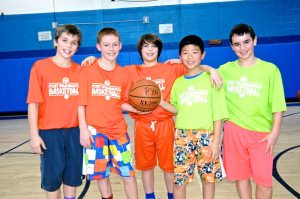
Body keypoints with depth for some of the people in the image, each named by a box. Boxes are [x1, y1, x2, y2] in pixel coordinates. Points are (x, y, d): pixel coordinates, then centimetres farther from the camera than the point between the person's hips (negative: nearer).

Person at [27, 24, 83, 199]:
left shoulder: (80, 70, 2)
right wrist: (34, 135, -11)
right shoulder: (40, 67, -6)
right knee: (52, 177, 10)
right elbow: (33, 103, -8)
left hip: (74, 131, 3)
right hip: (49, 132, -2)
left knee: (73, 176, 15)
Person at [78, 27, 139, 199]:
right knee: (101, 174, 11)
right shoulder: (88, 71, -4)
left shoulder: (124, 74, 3)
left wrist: (138, 109, -10)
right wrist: (83, 129, -9)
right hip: (95, 131, -1)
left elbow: (122, 103, 7)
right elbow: (81, 102, -4)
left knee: (128, 173, 6)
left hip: (118, 130, 2)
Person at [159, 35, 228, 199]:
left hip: (206, 136, -2)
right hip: (182, 136, 3)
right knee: (179, 180, 6)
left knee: (209, 178, 11)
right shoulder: (178, 82, 7)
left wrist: (216, 141, -7)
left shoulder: (211, 79, -3)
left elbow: (217, 114, -4)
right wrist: (159, 101, 0)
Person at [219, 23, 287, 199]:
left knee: (264, 180, 2)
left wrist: (275, 132, -8)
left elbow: (277, 105, -3)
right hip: (234, 130, 2)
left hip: (261, 132, -2)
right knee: (241, 176, 12)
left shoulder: (270, 69, -4)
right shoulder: (226, 69, 2)